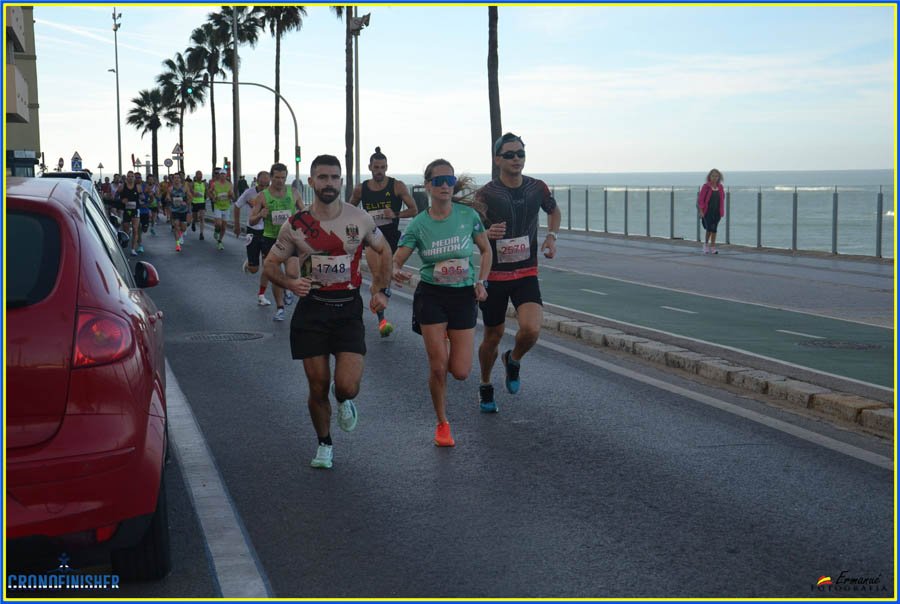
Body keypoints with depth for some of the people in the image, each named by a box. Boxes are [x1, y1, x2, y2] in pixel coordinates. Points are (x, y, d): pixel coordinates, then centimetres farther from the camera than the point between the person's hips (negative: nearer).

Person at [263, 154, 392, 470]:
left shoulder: (359, 219, -1)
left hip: (348, 308, 0)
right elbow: (270, 263, 7)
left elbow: (384, 251, 15)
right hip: (312, 309, 0)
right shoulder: (295, 225, -3)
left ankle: (345, 400, 26)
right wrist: (290, 283, -13)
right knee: (318, 387, 4)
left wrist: (382, 290, 5)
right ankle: (324, 444, 29)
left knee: (347, 385, -13)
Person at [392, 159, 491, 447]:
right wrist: (397, 272, -30)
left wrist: (481, 281, -4)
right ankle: (442, 424, 18)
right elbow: (396, 261, -6)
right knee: (438, 367, -5)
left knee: (460, 372, -3)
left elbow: (486, 251, 9)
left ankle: (446, 344, 35)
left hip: (464, 295, 1)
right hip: (431, 295, -1)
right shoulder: (418, 225, -7)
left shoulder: (468, 215, -4)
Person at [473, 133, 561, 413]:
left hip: (527, 273, 2)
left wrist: (551, 236, 2)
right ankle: (485, 387, 35)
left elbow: (554, 211, 20)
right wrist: (488, 234, -33)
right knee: (493, 337, 9)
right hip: (494, 274, -2)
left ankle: (513, 361, 14)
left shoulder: (537, 188, -1)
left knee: (531, 329, -20)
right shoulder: (485, 194, -12)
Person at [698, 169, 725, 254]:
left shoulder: (720, 187, 7)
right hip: (707, 212, -4)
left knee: (714, 229, 5)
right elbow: (700, 199, -6)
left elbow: (722, 199, 14)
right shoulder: (705, 186, -5)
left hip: (717, 212, 4)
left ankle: (712, 247, 11)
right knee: (709, 228, -11)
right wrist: (701, 211, -11)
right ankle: (706, 243, 12)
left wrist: (722, 212, 10)